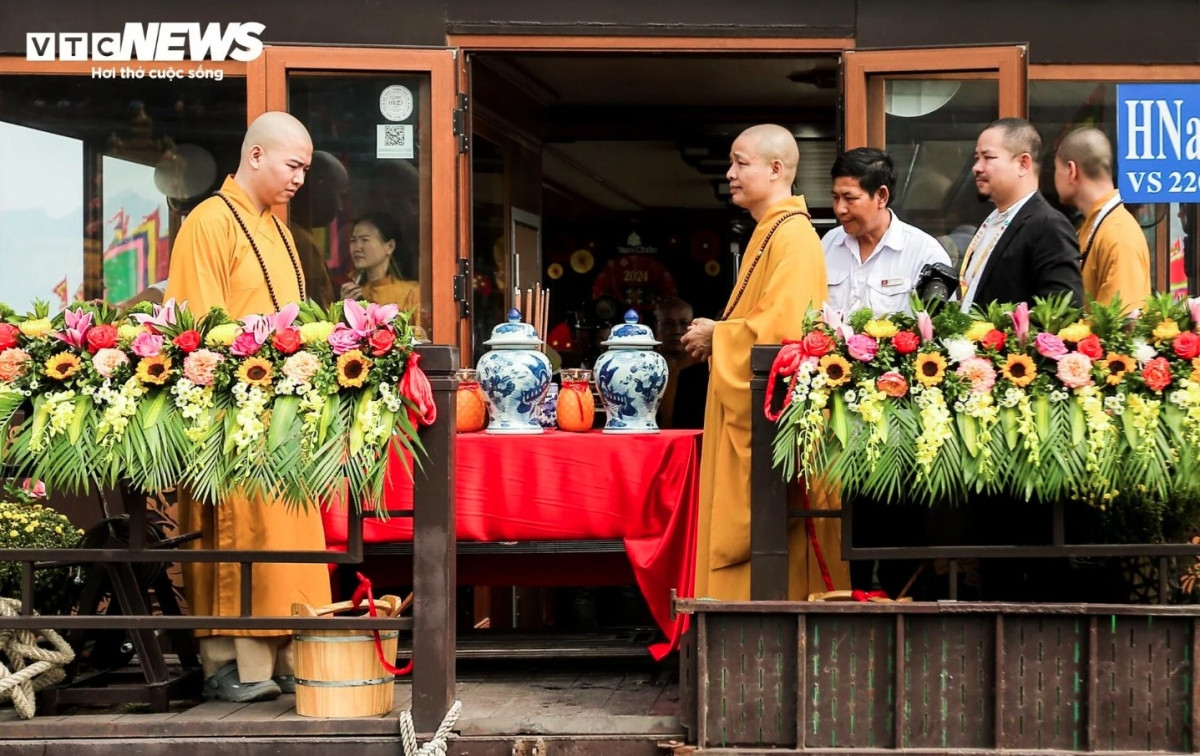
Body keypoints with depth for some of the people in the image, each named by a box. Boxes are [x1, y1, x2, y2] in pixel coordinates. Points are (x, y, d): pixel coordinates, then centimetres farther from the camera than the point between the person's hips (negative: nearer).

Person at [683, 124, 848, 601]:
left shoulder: (793, 238, -14)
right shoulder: (769, 233, 17)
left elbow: (783, 326, -23)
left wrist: (716, 336, -10)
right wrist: (716, 334, 9)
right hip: (750, 413, 10)